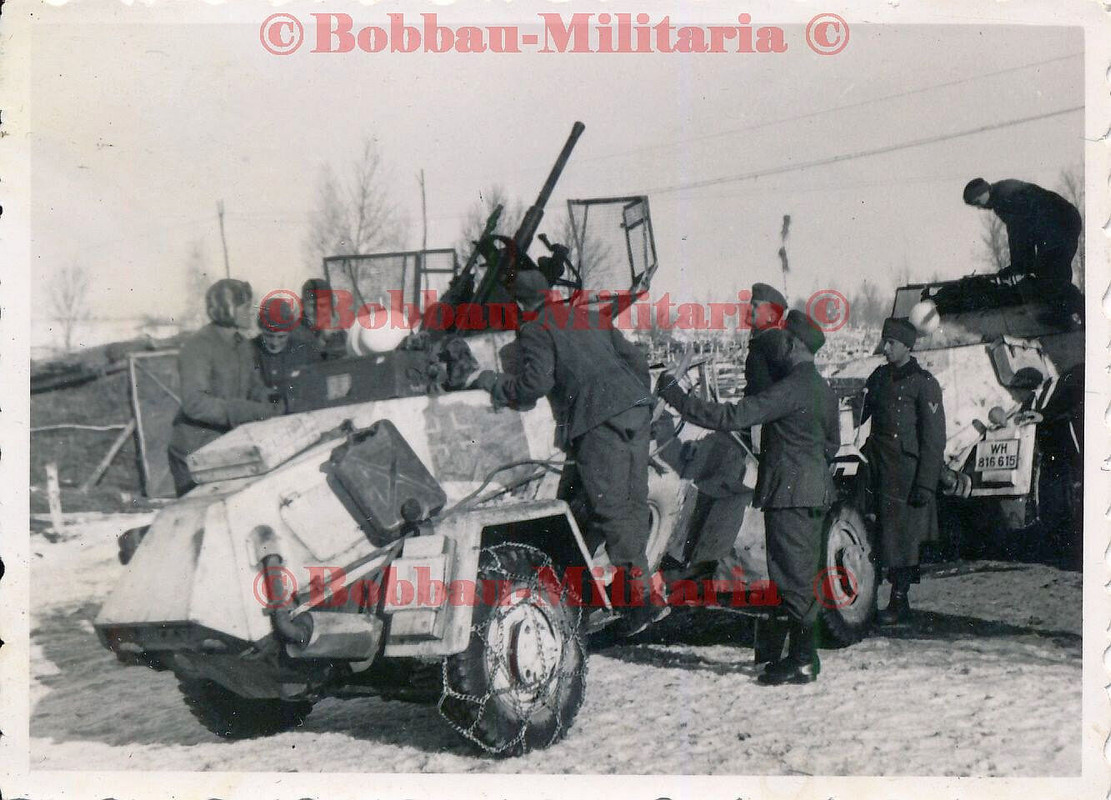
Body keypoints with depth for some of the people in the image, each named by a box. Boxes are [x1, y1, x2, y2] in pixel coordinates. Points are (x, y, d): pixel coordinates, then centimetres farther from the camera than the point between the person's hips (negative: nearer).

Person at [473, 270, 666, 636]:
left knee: (610, 508, -6)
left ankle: (640, 598, -10)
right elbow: (634, 357, 27)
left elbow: (536, 382, -8)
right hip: (636, 409, 8)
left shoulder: (534, 331, 5)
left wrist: (495, 385, 8)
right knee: (633, 502, 10)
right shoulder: (590, 318, 27)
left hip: (598, 420, -7)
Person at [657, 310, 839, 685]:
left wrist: (675, 396, -21)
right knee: (803, 575, 15)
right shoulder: (823, 388, 12)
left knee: (792, 576, -4)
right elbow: (832, 442, 24)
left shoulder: (792, 387, -19)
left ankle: (801, 661, 1)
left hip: (790, 493, -10)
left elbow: (733, 417, -25)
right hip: (815, 492, 10)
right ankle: (804, 654, 23)